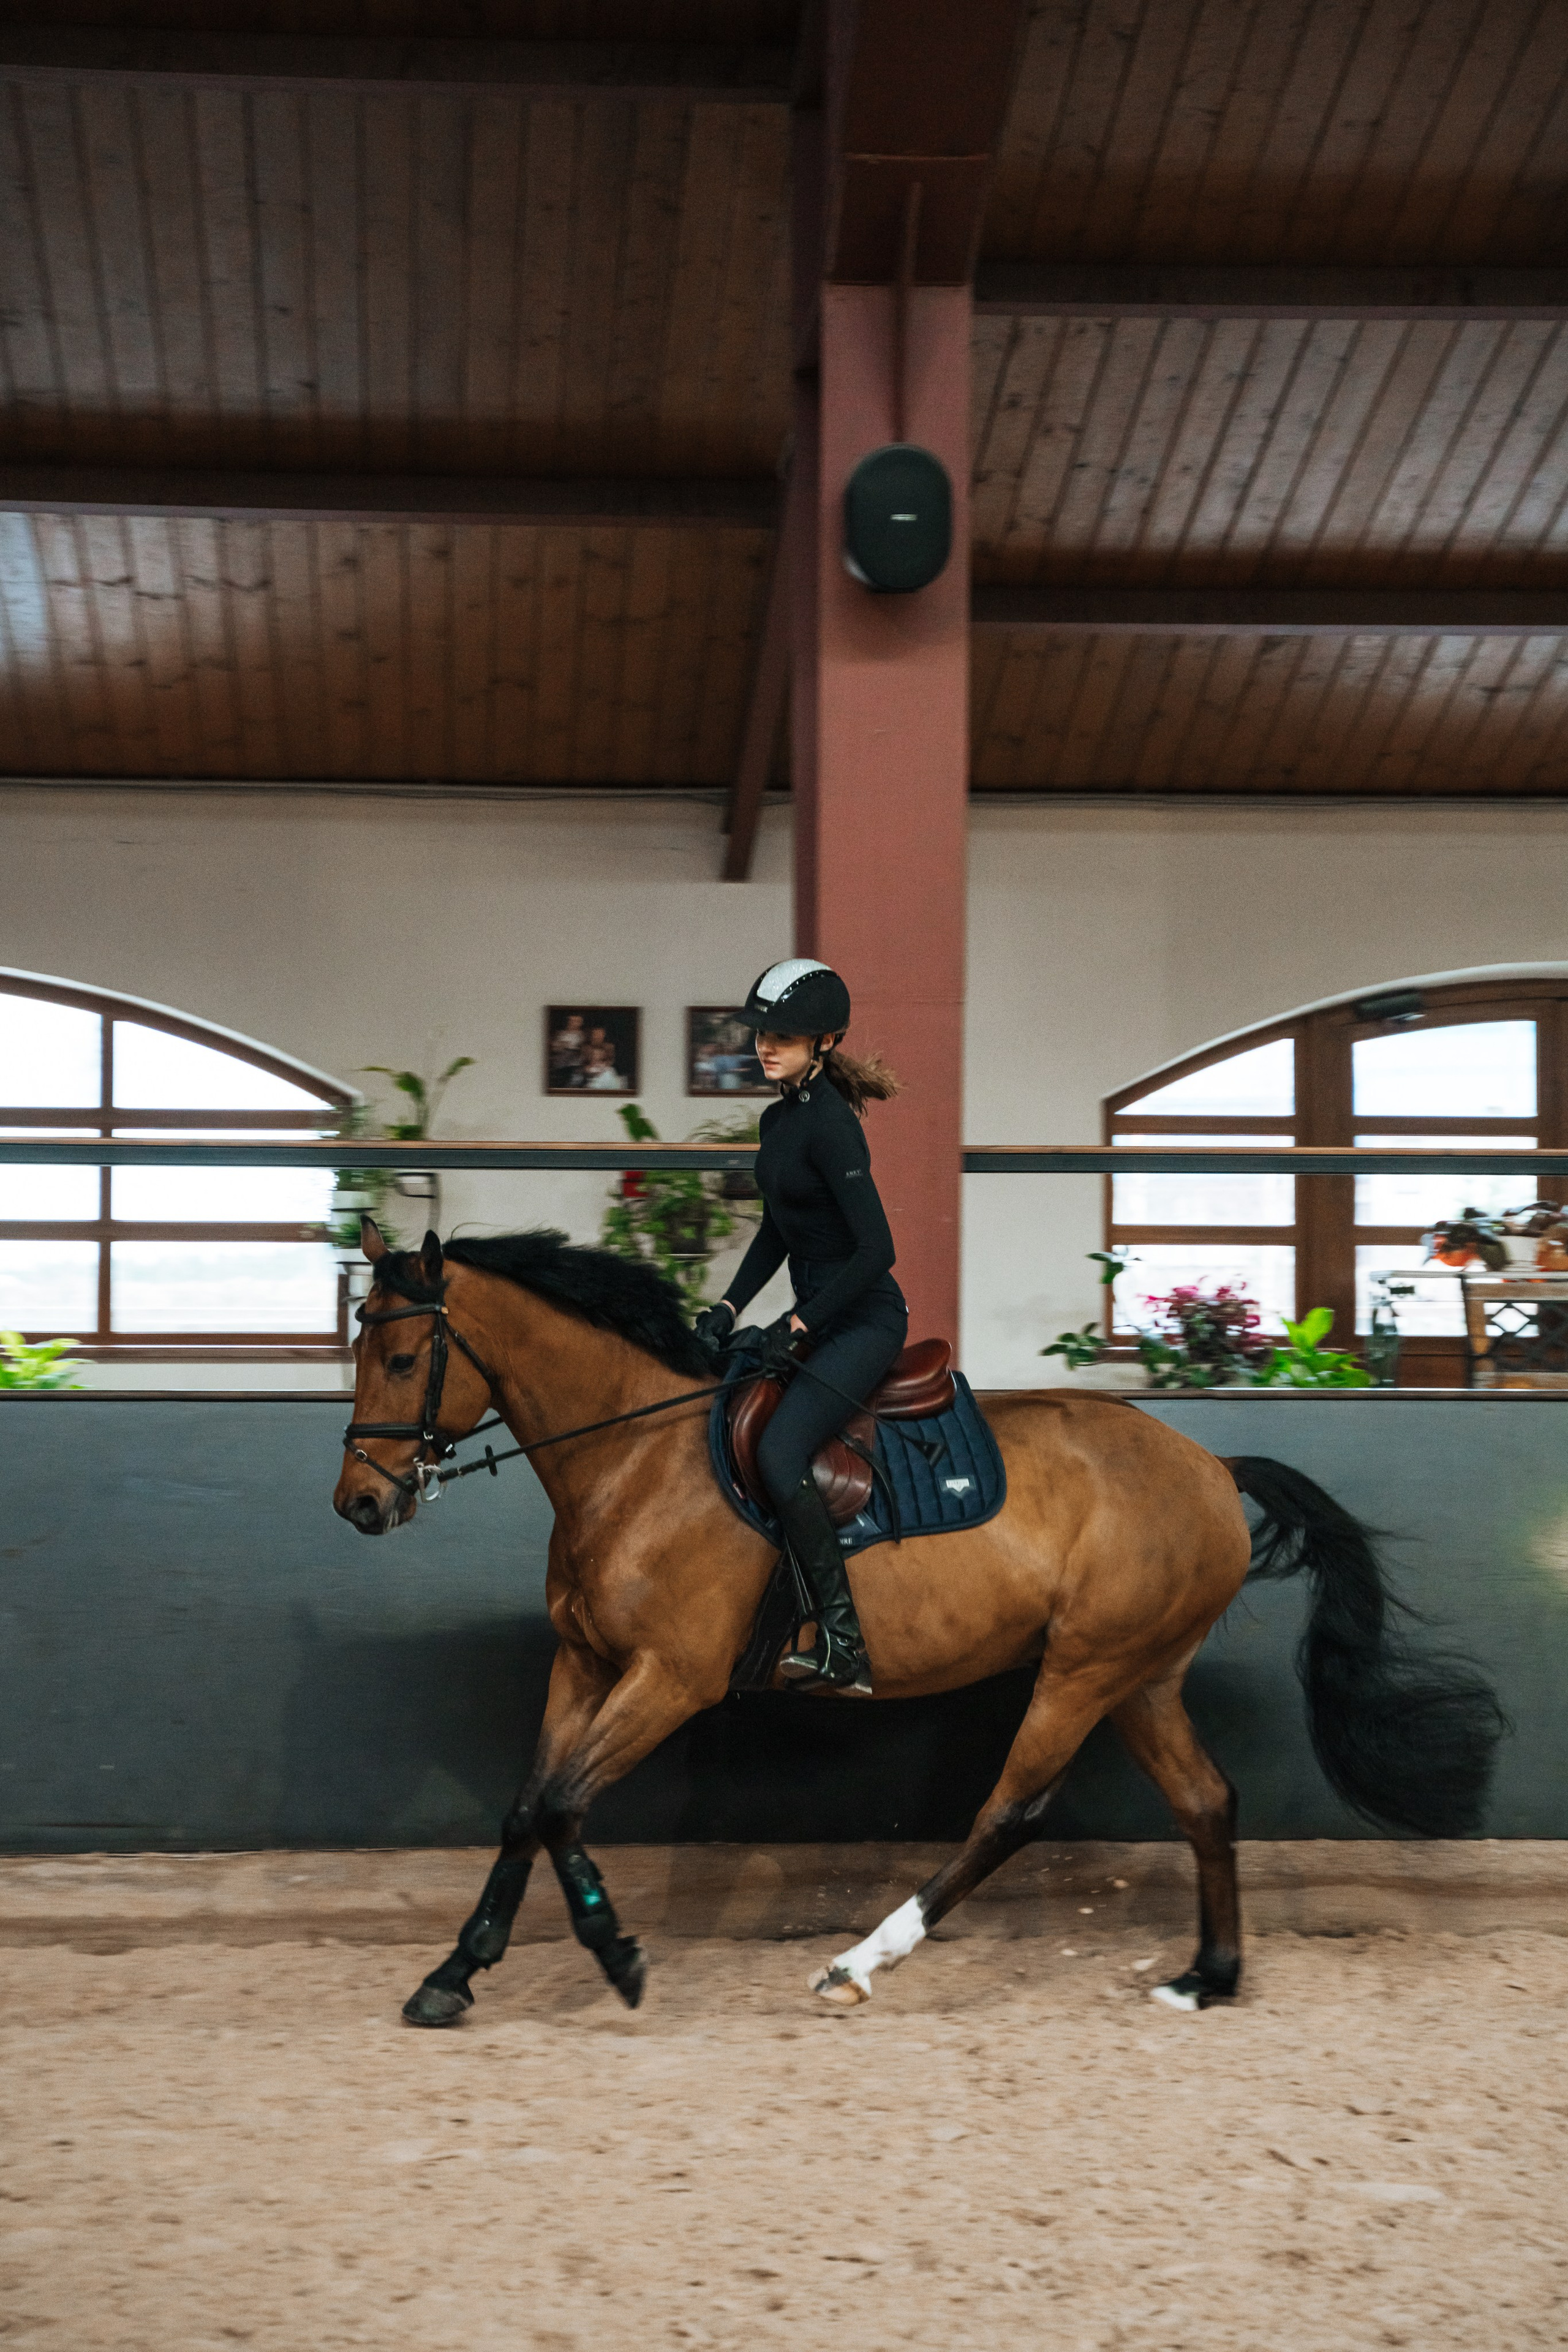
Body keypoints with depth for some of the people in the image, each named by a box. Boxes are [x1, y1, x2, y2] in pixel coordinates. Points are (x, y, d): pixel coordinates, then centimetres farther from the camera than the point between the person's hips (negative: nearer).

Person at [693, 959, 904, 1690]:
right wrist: (727, 1309, 9)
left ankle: (842, 1648, -21)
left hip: (865, 1320, -10)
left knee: (779, 1452, -24)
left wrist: (799, 1325, -19)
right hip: (817, 1317, 10)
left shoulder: (829, 1125, -19)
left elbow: (876, 1248, -23)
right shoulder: (777, 1119, 10)